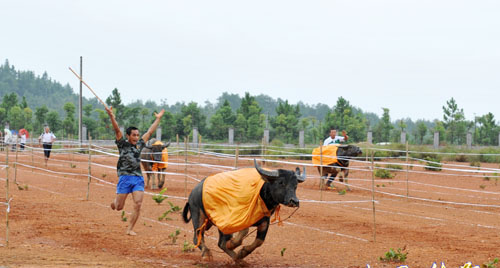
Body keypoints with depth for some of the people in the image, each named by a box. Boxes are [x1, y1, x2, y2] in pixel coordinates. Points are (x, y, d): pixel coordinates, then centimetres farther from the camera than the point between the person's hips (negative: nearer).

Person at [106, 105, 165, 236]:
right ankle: (115, 200, 40)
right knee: (119, 207, 2)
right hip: (125, 177, -4)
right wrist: (111, 116, -23)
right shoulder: (123, 144, 2)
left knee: (137, 205, -9)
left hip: (138, 178, 4)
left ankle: (130, 229, 2)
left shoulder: (139, 145, 14)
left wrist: (158, 118, 26)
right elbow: (117, 130, -11)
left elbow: (150, 132, 22)